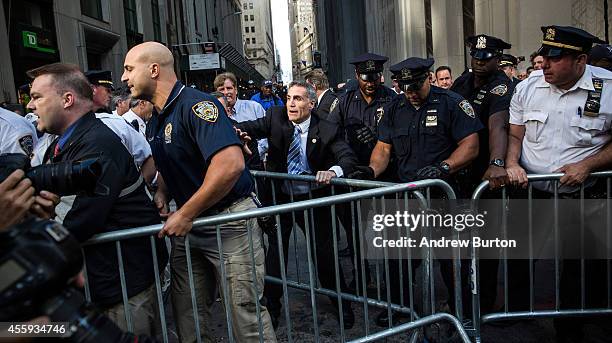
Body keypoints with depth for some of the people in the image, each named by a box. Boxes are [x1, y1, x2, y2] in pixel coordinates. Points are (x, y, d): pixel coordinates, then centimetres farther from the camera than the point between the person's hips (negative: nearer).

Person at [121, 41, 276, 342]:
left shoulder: (196, 105, -18)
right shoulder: (155, 122, 11)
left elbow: (231, 164, -32)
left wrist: (185, 215, -23)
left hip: (229, 221, -8)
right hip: (187, 226, 9)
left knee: (245, 314, 2)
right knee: (186, 317, 15)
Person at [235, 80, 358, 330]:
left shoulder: (327, 129, -13)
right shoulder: (276, 117, -7)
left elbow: (348, 157, -23)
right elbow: (252, 127, -20)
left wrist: (333, 171, -44)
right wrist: (235, 130, -44)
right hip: (279, 197, 2)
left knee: (325, 253, 7)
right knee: (274, 254, 11)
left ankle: (342, 305, 30)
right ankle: (270, 307, 31)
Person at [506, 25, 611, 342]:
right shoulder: (528, 87, -1)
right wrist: (511, 164, -12)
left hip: (583, 196, -2)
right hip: (530, 191, 2)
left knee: (582, 267, 10)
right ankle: (516, 310, 37)